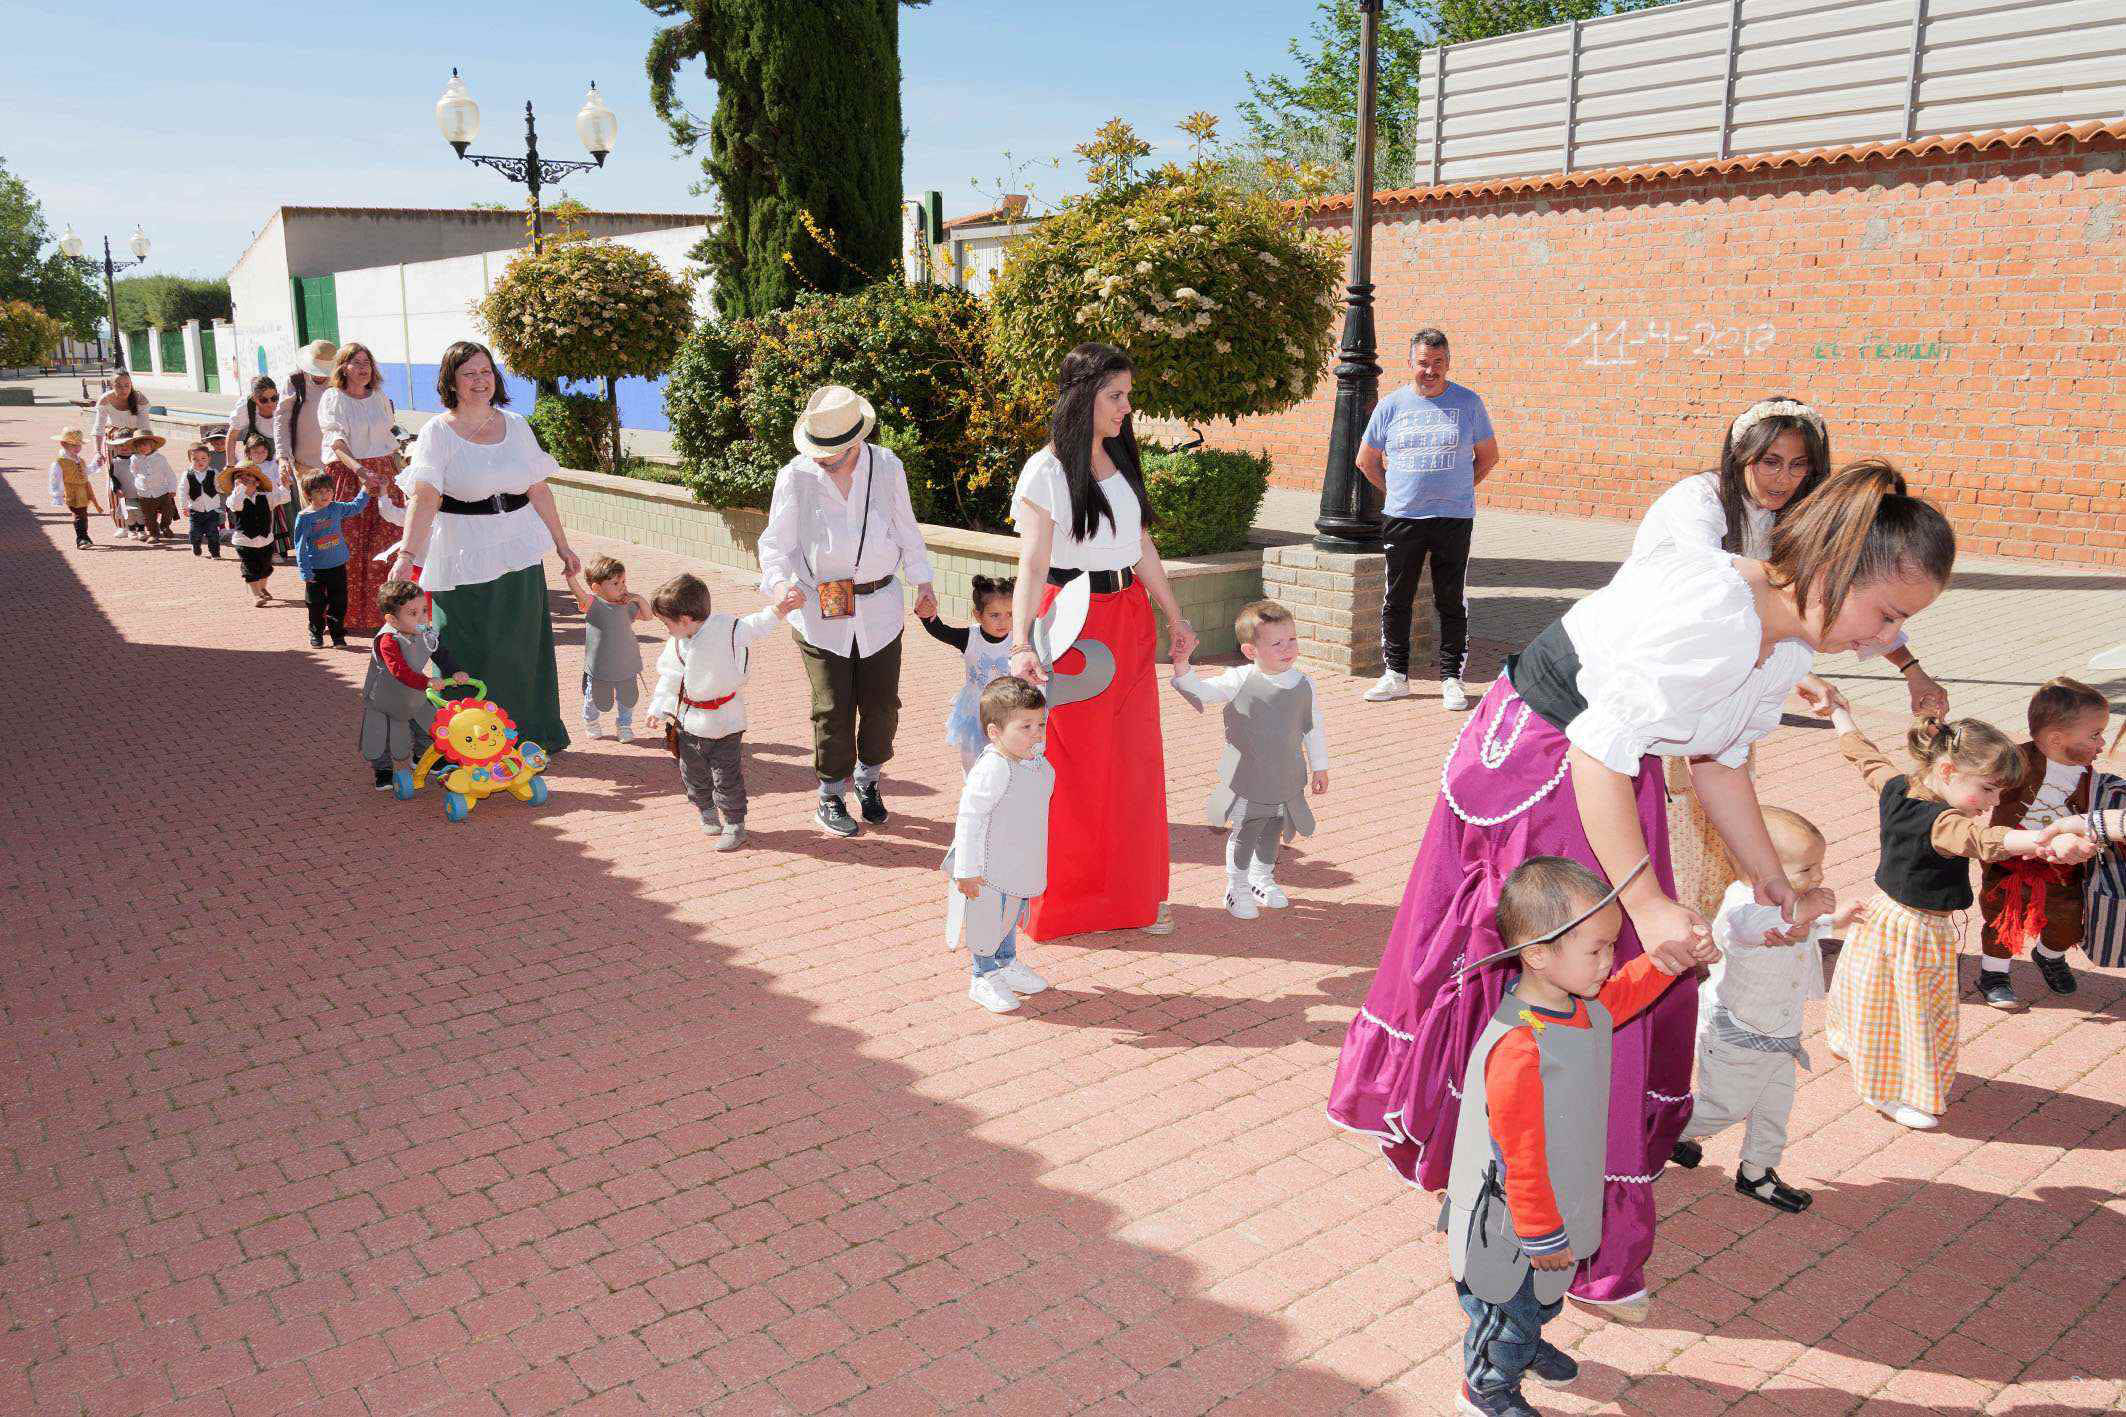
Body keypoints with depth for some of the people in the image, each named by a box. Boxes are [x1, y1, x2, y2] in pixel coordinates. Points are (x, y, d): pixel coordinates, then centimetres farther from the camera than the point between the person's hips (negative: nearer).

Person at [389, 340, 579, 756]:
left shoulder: (515, 426, 7)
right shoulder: (437, 432, -7)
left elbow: (538, 490, 11)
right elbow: (425, 497, -20)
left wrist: (562, 546, 13)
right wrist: (407, 555, -33)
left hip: (519, 554, 4)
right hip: (465, 561, -4)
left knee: (522, 651, 12)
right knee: (472, 657, 2)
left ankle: (529, 735, 26)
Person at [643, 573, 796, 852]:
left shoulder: (731, 628, -19)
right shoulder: (677, 644, -5)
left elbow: (756, 625, -2)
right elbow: (669, 677, 7)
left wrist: (778, 609, -13)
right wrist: (659, 708, 5)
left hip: (725, 724, -5)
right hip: (689, 722, 5)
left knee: (727, 777, 2)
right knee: (693, 774, 17)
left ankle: (734, 825, 18)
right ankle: (707, 813, 39)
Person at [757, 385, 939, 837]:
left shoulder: (886, 466, -1)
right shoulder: (796, 476, -8)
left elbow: (906, 529, 11)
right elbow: (775, 542, -5)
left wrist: (922, 583, 11)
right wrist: (779, 583, -24)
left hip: (880, 608, 2)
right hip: (820, 612, -2)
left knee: (881, 703, 10)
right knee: (833, 710, 1)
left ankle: (867, 779, 36)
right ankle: (830, 798, 21)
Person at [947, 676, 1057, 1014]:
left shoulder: (1036, 761, -3)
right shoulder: (993, 769, -30)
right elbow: (968, 817, -27)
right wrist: (967, 869, -23)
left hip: (1019, 863, 8)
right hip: (988, 870, -8)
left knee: (1011, 915, 26)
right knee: (988, 919, 9)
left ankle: (1007, 963, 47)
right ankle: (984, 977, 29)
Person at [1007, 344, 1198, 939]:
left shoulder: (1122, 463, 11)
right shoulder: (1045, 471, -11)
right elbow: (1032, 562, -20)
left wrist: (1174, 617, 21)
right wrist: (1022, 643, -31)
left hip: (1128, 619, 7)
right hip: (1072, 623, -6)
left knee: (1135, 759, 9)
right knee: (1071, 767, 1)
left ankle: (1132, 893, 22)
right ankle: (1060, 898, 17)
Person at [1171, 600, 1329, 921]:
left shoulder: (1304, 686, -3)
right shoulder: (1238, 681, -14)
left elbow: (1313, 729, 7)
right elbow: (1199, 691, -11)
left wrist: (1319, 766, 13)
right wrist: (1182, 665, -27)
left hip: (1287, 780, 3)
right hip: (1246, 780, -3)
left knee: (1272, 832, 19)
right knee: (1244, 834, 5)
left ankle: (1262, 879, 41)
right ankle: (1237, 888, 23)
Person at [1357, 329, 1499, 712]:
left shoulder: (1468, 403, 2)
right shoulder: (1390, 406, 4)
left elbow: (1488, 455, 12)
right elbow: (1366, 460, 13)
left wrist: (1457, 490, 6)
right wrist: (1396, 493, 7)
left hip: (1454, 518, -1)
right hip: (1401, 518, 1)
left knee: (1451, 602, 3)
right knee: (1396, 600, 5)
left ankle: (1451, 679, 12)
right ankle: (1396, 676, 17)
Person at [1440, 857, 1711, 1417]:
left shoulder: (1586, 1004, -11)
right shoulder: (1519, 1051, -39)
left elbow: (1630, 988, 14)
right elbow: (1520, 1159, -30)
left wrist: (1674, 957, -3)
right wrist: (1541, 1235, -19)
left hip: (1559, 1200, 9)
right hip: (1511, 1222, -9)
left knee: (1543, 1295, 33)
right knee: (1512, 1302, 17)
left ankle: (1525, 1345, 61)